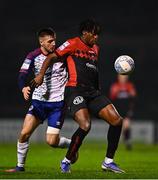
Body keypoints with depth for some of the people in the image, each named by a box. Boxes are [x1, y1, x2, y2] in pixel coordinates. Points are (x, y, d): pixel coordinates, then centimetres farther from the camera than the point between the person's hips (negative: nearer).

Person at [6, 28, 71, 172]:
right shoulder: (33, 57, -6)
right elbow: (22, 75, -16)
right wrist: (24, 88, -36)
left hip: (58, 102, -2)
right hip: (39, 101, 2)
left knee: (52, 141, -8)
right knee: (24, 133, -9)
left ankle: (72, 144, 22)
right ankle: (20, 165, 9)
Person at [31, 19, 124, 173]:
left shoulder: (95, 48, 22)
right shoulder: (73, 44, 1)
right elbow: (51, 58, 1)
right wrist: (41, 75, -10)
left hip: (92, 91, 8)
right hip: (75, 90, -8)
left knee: (117, 120, -5)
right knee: (85, 126, -26)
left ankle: (108, 161, 5)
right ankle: (66, 161, -6)